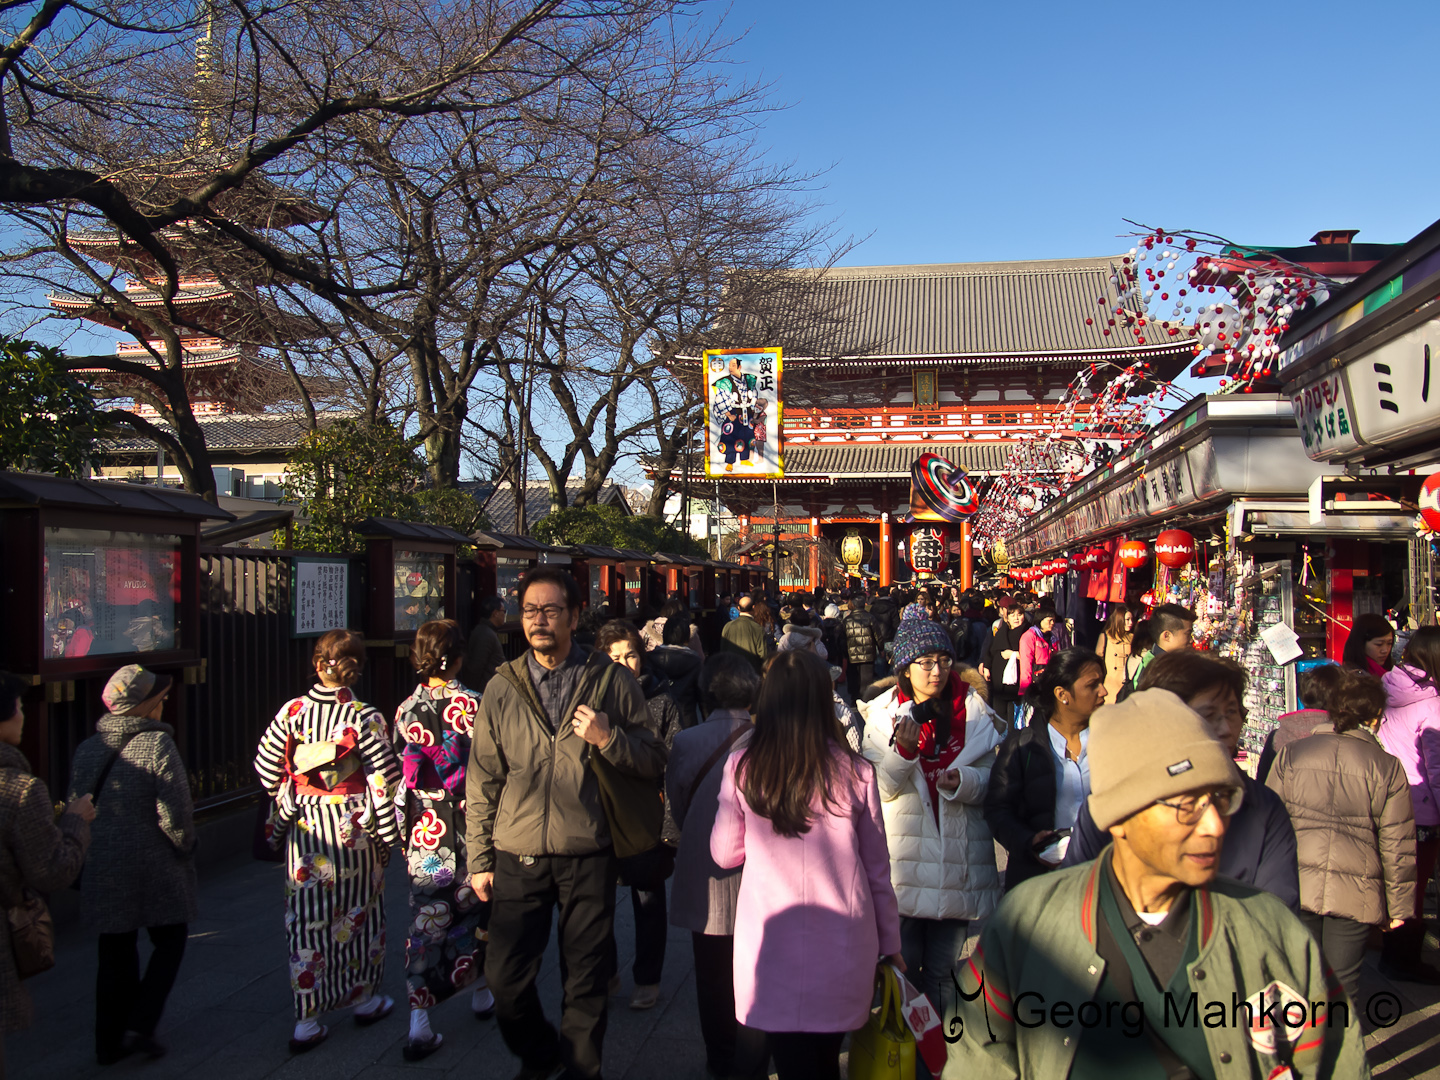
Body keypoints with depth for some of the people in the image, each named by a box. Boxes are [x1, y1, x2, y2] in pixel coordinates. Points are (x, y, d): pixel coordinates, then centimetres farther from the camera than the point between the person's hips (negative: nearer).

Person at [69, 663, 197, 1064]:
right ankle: (140, 1027, 3)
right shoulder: (158, 745, -16)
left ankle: (110, 1041, 23)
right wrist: (184, 849, -1)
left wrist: (93, 849, 19)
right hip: (154, 869, -5)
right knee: (170, 943, 13)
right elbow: (174, 814, -18)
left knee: (115, 953, 16)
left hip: (103, 871, 6)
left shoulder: (86, 749, 3)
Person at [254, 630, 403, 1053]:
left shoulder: (292, 711, -5)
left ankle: (307, 1021, 11)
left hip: (304, 829, 2)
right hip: (353, 829, -2)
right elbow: (385, 780, -13)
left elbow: (266, 769, 3)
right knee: (357, 910, 15)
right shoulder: (365, 718, -14)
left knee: (306, 920, 8)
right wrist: (387, 832, -1)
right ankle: (362, 997, 31)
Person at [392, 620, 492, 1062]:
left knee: (425, 919, 6)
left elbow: (400, 776, 4)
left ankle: (420, 1020, 2)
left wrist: (401, 831, 13)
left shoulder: (406, 710, 0)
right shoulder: (474, 705, -11)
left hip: (423, 829, 2)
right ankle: (480, 992, 32)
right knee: (473, 906, 16)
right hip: (470, 826, -2)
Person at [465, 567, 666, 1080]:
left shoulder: (612, 681, -1)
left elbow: (654, 763, 0)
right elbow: (482, 779, 8)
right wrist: (479, 858, 6)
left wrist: (608, 739, -19)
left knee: (587, 981, 10)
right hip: (518, 856, 2)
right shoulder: (502, 687, 4)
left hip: (588, 855, -1)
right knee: (505, 976, 7)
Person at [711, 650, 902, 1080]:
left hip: (772, 944, 0)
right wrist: (890, 943, 14)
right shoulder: (856, 773, -8)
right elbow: (877, 866, 1)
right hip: (842, 947, 1)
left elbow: (724, 854, 4)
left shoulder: (741, 768, -9)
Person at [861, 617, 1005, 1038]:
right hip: (902, 862, -1)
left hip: (955, 860, 1)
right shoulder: (883, 714, -2)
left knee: (941, 971, 13)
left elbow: (992, 778, 1)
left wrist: (963, 780, -19)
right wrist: (903, 749, -25)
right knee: (902, 967, 8)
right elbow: (881, 788, -8)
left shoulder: (974, 711, 2)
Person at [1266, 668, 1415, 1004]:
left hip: (1295, 887, 1)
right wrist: (1399, 906, 10)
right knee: (1343, 981, 10)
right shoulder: (1388, 768, -3)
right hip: (1355, 892, -1)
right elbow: (1397, 847, 0)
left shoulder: (1291, 753, 1)